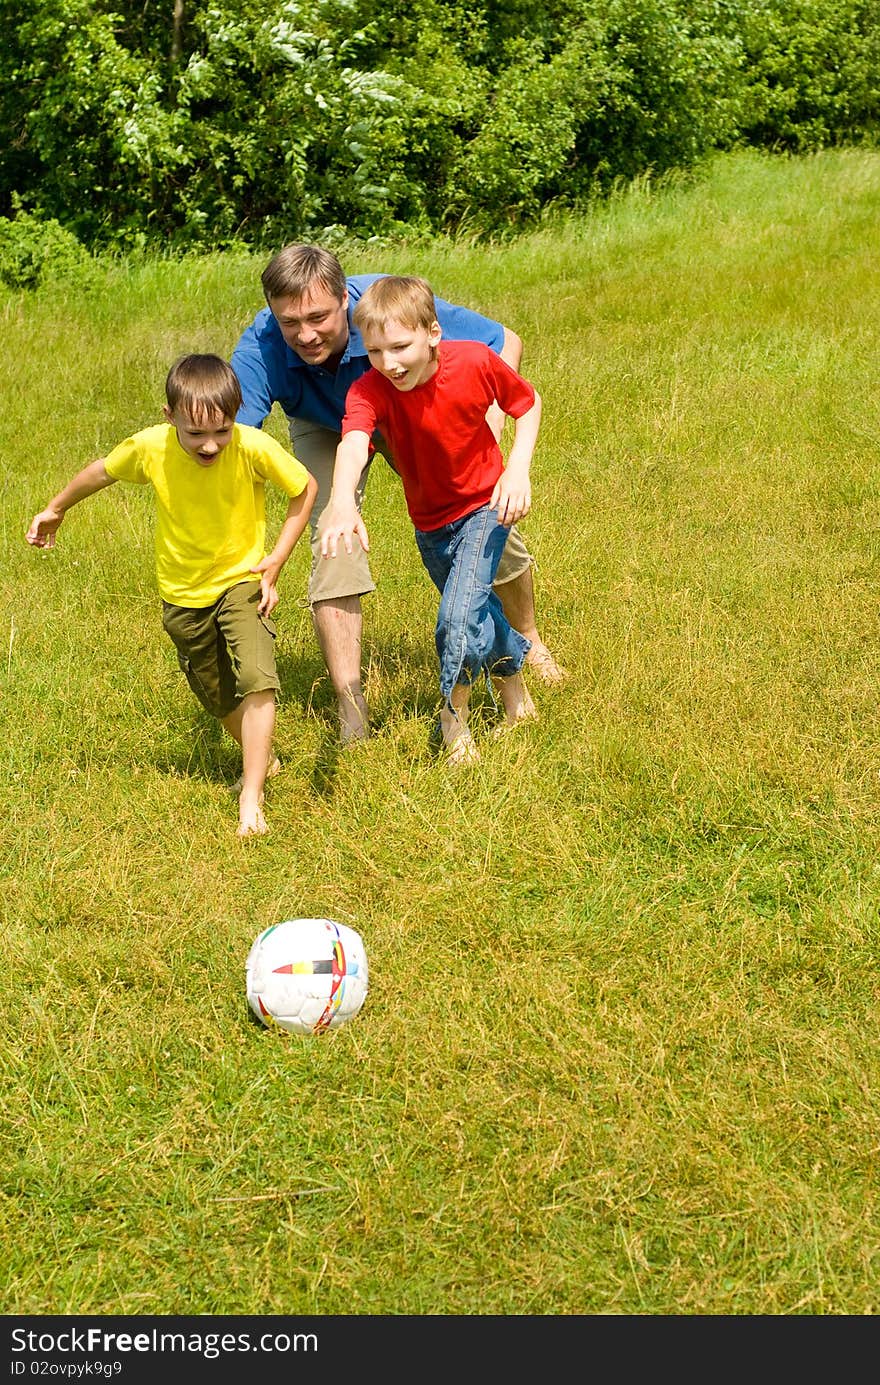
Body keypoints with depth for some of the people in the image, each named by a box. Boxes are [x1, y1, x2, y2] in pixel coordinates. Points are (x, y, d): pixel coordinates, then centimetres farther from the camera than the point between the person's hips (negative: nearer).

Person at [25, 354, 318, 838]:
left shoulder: (254, 448, -27)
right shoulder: (149, 448, -22)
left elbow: (305, 488, -10)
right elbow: (101, 471, 0)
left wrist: (277, 559, -15)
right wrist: (55, 510, 15)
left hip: (241, 578, -3)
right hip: (183, 593, 3)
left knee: (256, 677, -23)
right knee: (217, 697, 17)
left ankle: (251, 800, -16)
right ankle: (263, 757, 45)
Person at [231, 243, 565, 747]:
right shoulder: (261, 349, -39)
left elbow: (506, 341, -29)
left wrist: (491, 415, -42)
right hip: (325, 428, 0)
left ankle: (529, 642, 32)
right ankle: (351, 711, -13)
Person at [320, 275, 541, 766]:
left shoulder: (475, 362, -26)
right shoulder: (369, 390, -28)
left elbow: (528, 403, -6)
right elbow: (353, 442, -49)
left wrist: (518, 469, -20)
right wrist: (342, 500, -70)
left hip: (485, 504, -3)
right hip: (429, 520, 3)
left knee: (459, 619, -19)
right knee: (478, 614, 21)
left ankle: (454, 716, 7)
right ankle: (513, 681, 51)